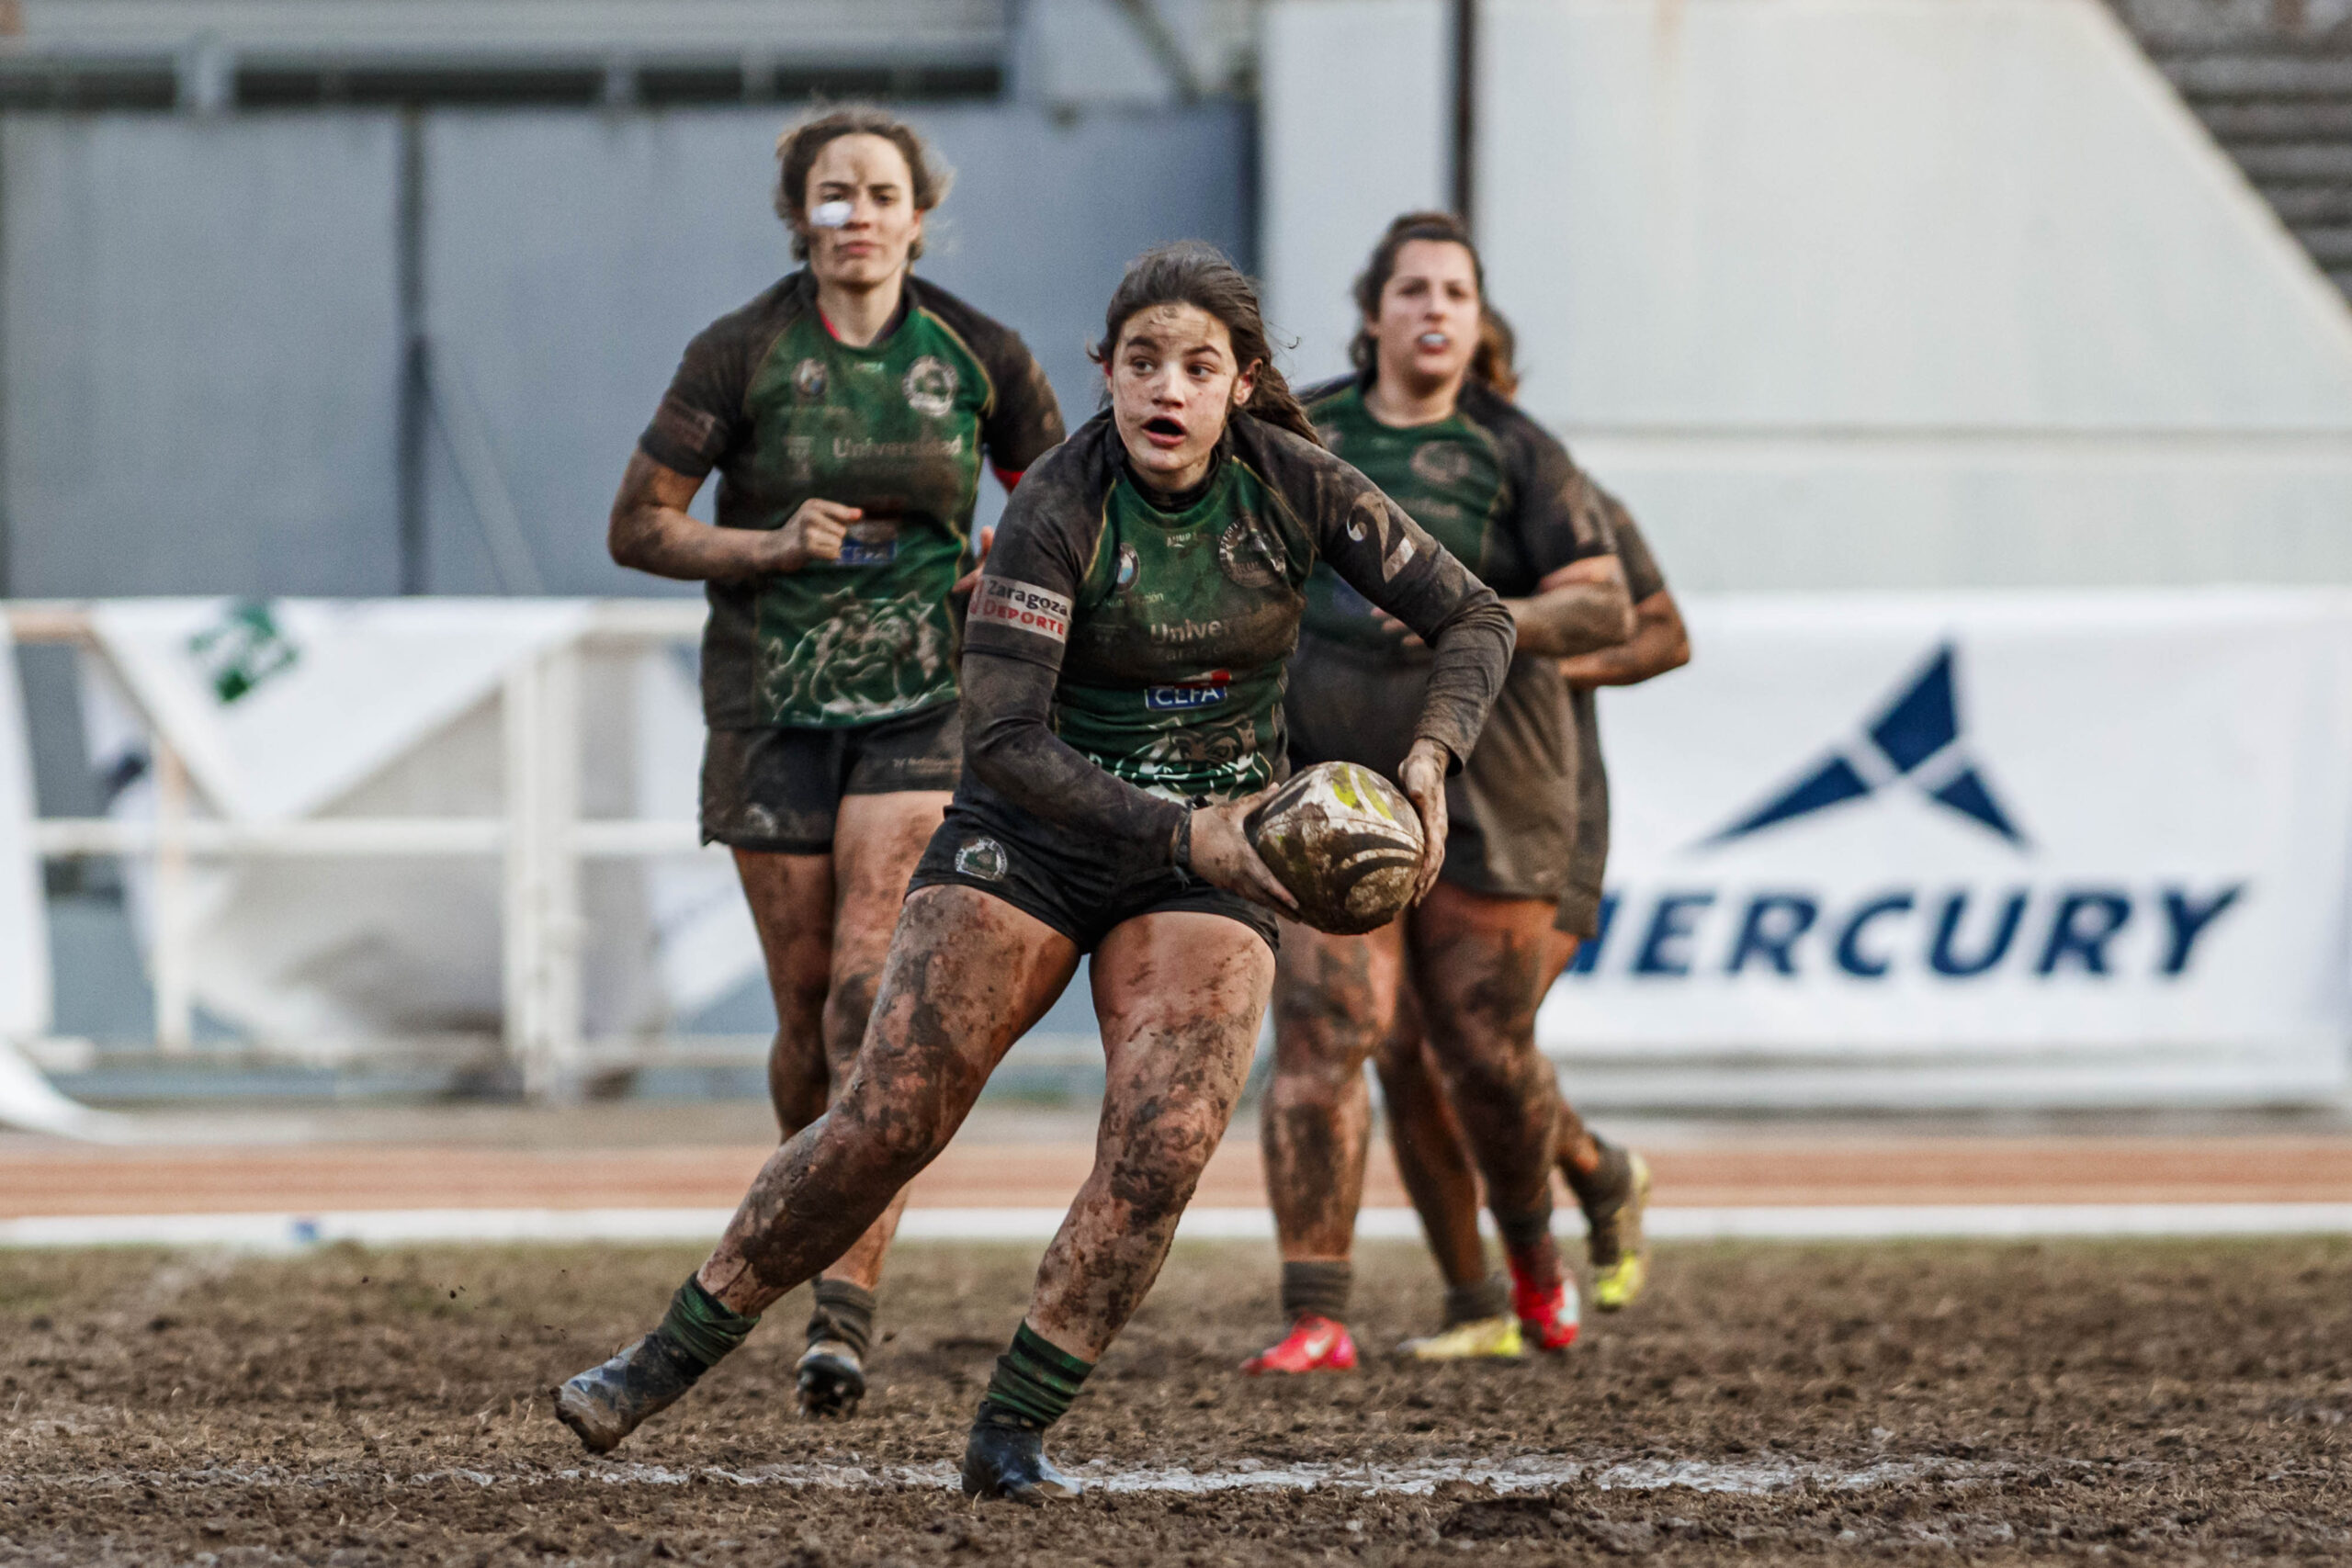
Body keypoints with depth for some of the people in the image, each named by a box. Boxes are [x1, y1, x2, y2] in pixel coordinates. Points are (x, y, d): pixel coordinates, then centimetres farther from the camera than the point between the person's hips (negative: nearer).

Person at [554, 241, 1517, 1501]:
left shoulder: (1291, 486, -11)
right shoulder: (1057, 508, -20)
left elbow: (1473, 619, -4)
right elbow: (1003, 738, -23)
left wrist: (1428, 760, -22)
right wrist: (1178, 833, -31)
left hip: (1210, 852, 2)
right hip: (1037, 830, -2)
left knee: (1163, 1147, -19)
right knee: (884, 1122, -9)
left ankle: (1012, 1432, -7)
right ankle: (664, 1362, 7)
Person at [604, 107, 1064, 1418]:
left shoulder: (978, 355, 0)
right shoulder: (742, 353, -4)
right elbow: (638, 528, -1)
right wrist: (772, 546, -15)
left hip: (924, 706, -1)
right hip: (775, 706, 1)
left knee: (874, 992, -16)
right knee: (809, 1009, 3)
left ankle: (847, 1310, -23)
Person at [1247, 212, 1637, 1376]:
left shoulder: (1512, 453, 0)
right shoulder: (1300, 436, 7)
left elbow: (1607, 607, -7)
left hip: (1482, 795, -1)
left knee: (1488, 1057, 6)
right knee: (1319, 1038, -12)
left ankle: (1529, 1245, 38)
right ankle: (1316, 1320, -11)